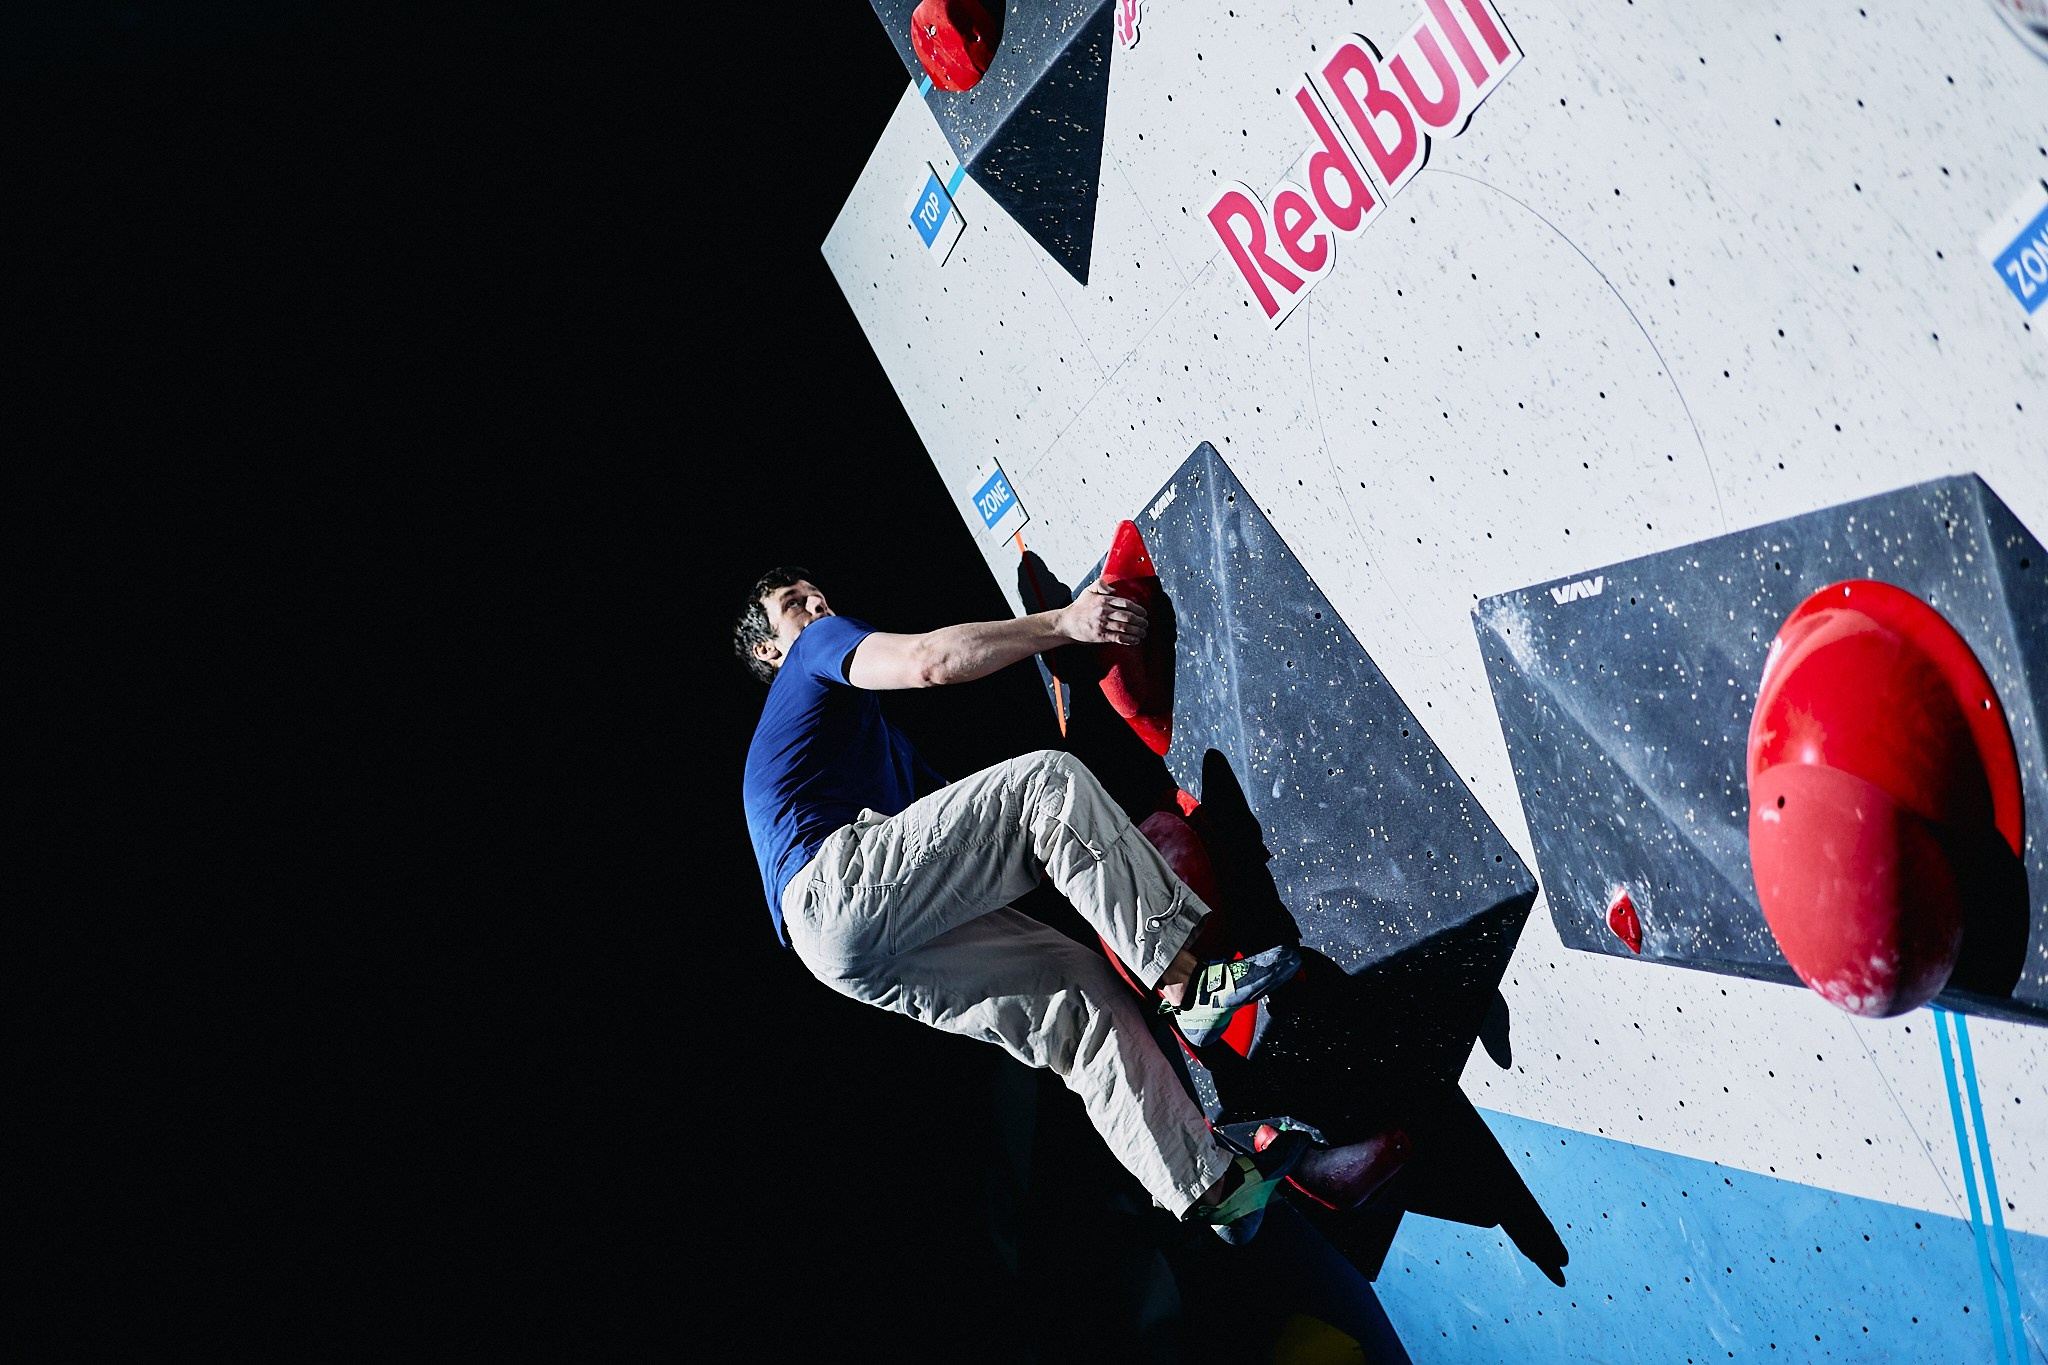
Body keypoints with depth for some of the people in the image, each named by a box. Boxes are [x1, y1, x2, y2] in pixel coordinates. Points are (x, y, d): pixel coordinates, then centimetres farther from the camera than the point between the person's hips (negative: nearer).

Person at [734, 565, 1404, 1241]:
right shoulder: (817, 648, 14)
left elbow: (948, 810, 32)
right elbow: (928, 661, -7)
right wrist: (1064, 622, -8)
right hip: (837, 885, -9)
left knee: (1083, 991, 0)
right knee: (1047, 779, -18)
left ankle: (1211, 1183, -7)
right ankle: (1192, 976, -23)